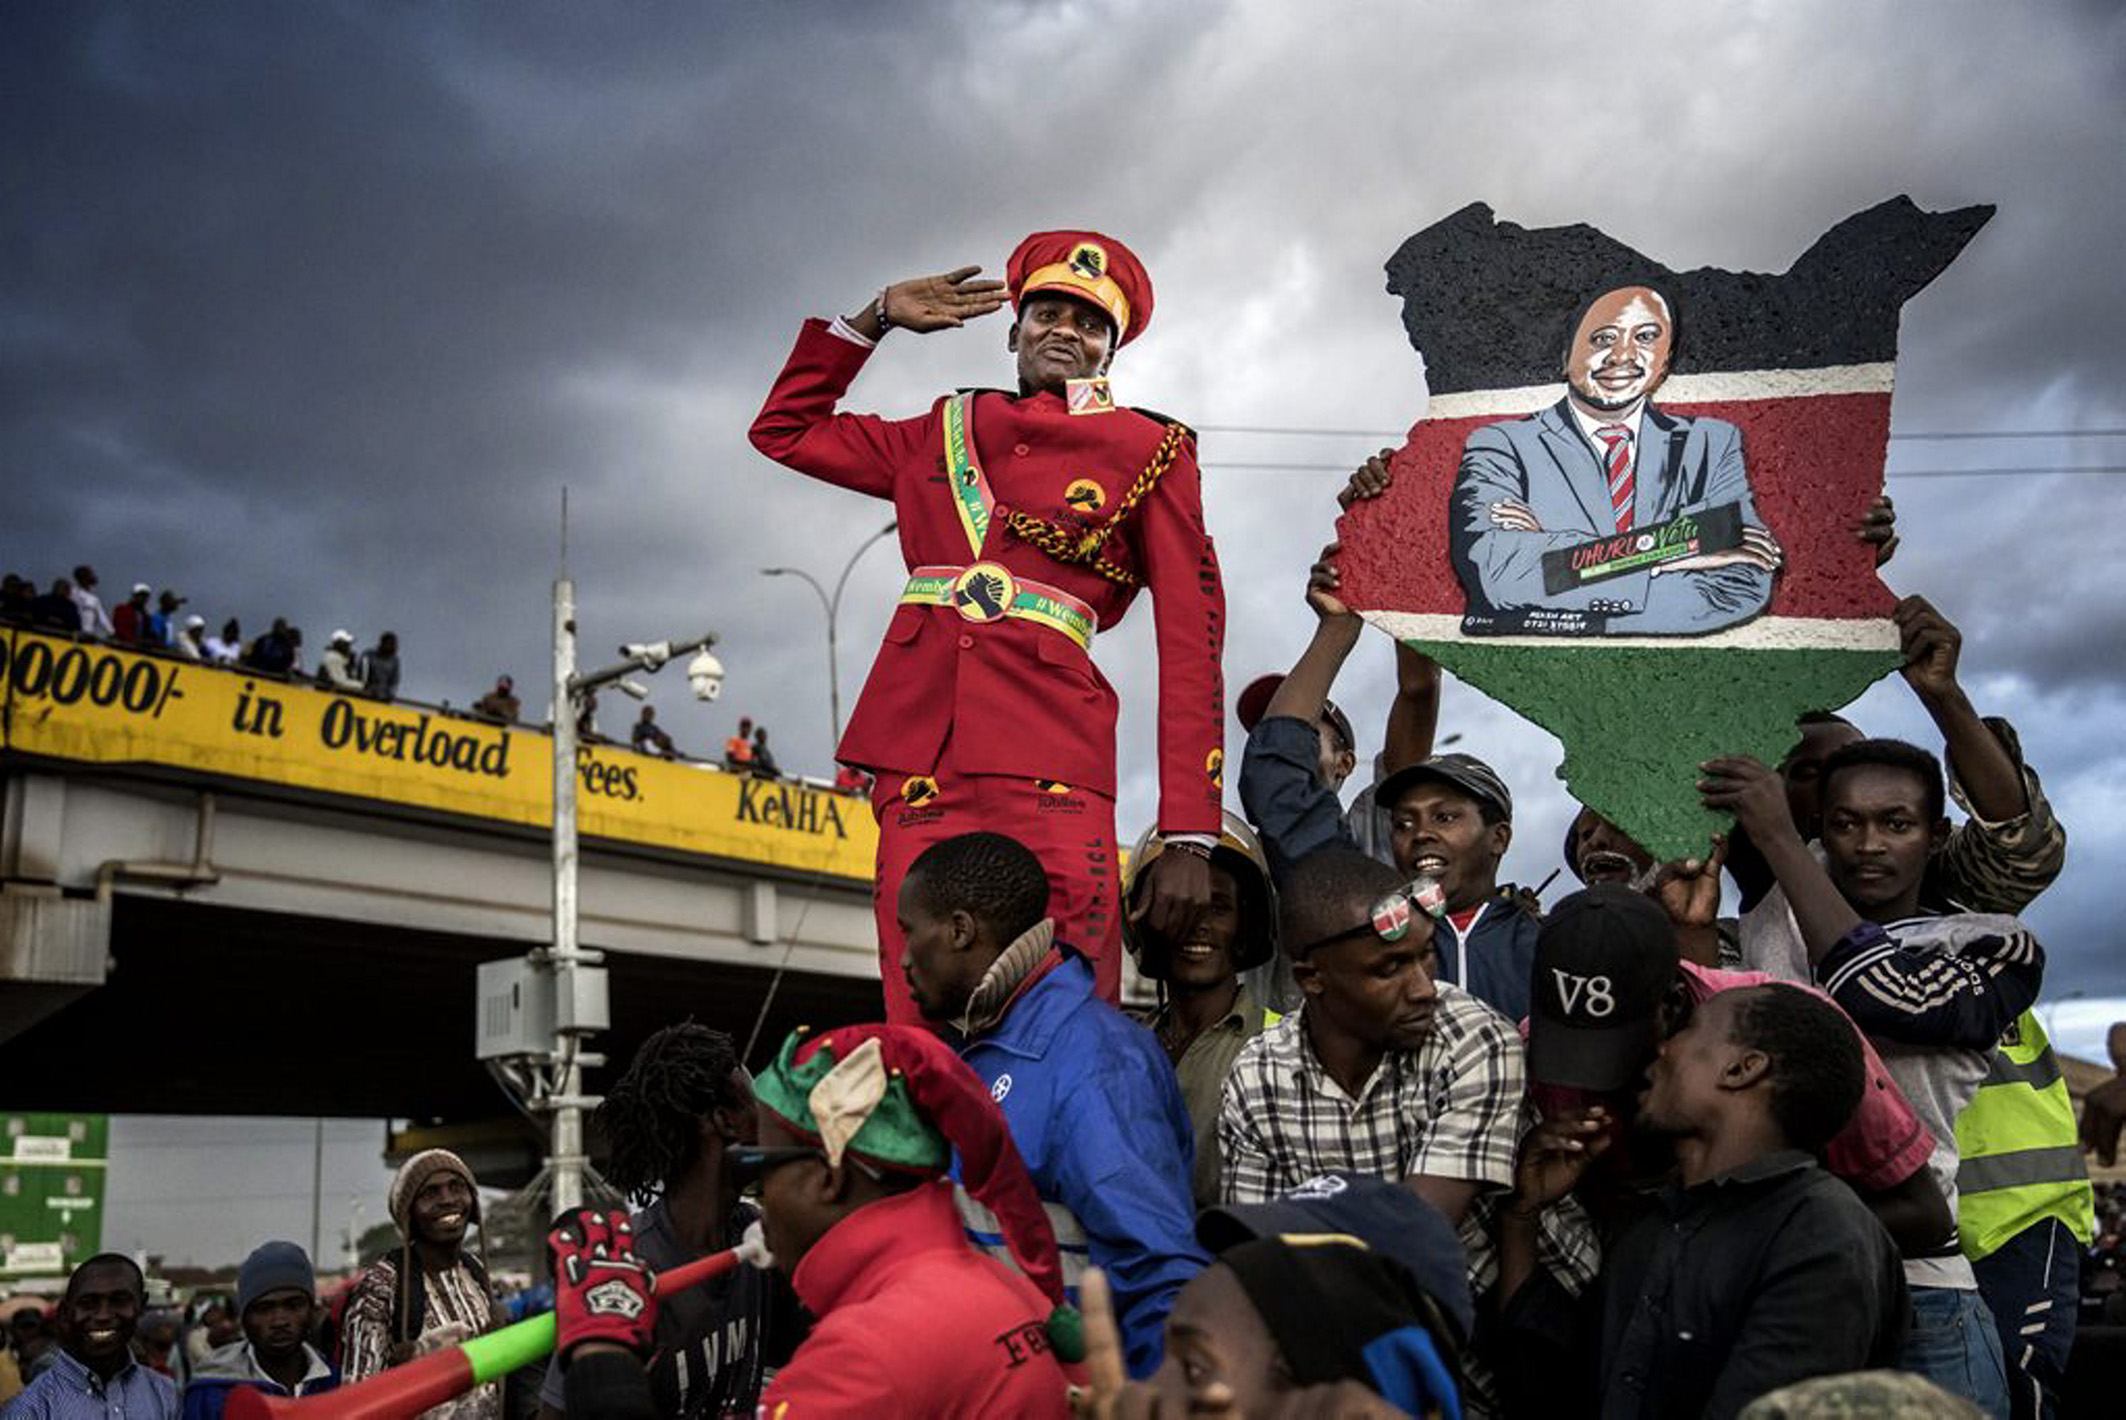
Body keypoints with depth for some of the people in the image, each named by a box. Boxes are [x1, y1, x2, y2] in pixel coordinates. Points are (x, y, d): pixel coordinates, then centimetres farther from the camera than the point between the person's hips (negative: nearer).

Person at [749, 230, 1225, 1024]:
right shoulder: (944, 435, 22)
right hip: (918, 762, 3)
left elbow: (1191, 649, 3)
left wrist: (1190, 838, -6)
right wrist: (876, 317, 25)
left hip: (1046, 765, -3)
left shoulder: (1151, 453, 11)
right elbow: (783, 430, 34)